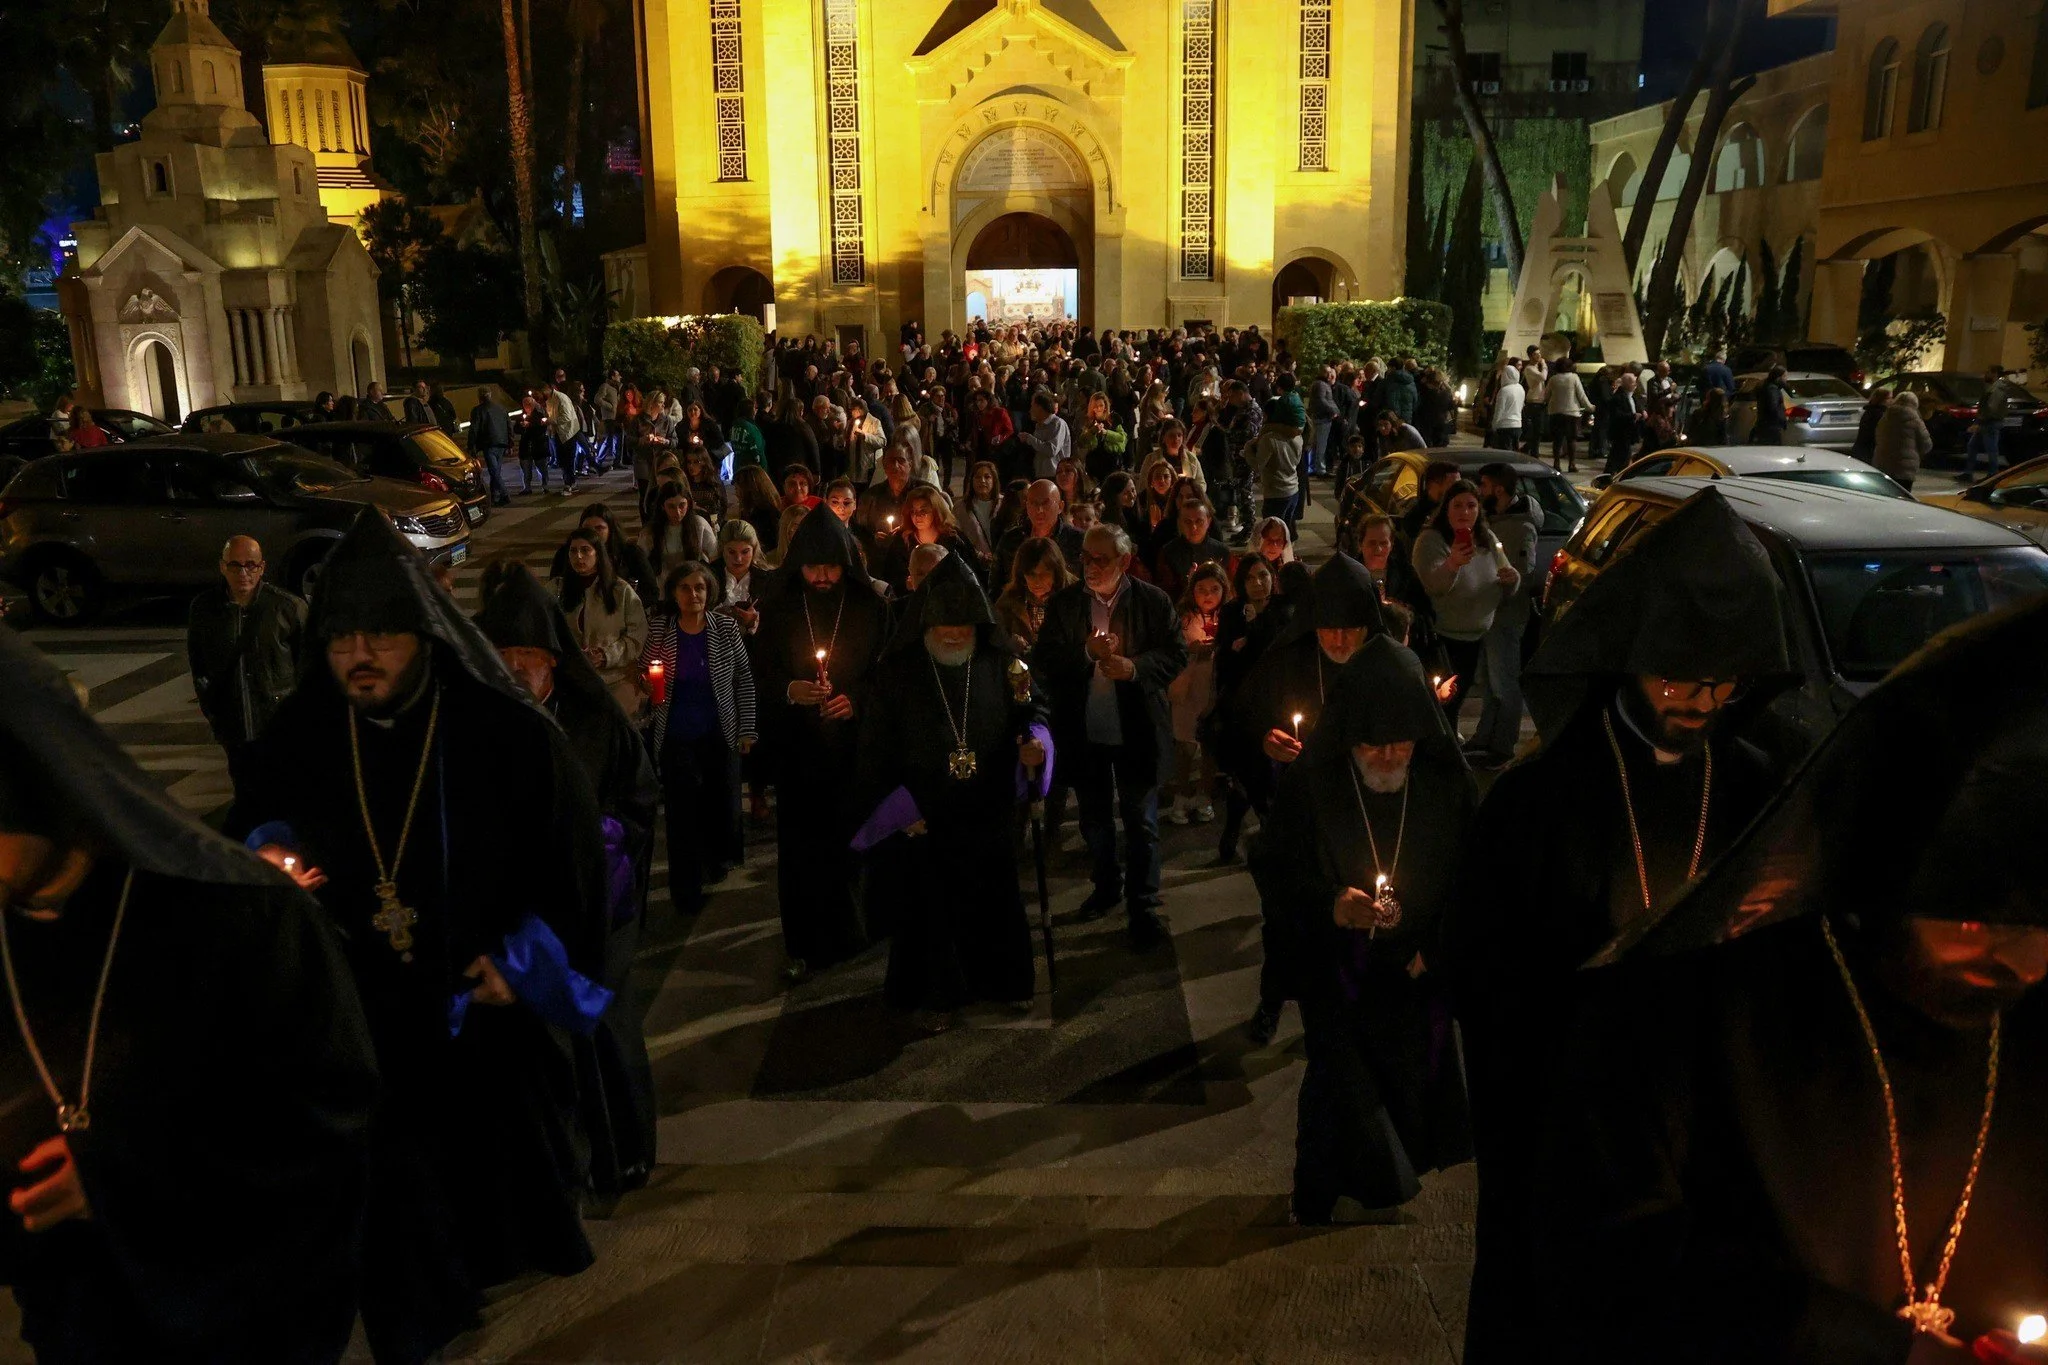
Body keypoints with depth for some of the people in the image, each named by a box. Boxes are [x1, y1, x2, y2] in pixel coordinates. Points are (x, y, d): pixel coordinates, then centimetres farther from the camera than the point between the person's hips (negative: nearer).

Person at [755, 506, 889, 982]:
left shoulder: (871, 608, -2)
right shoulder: (779, 609, 2)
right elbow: (761, 671, 5)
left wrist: (857, 699, -17)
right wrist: (787, 690, -16)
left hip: (854, 743, -1)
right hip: (797, 744, 1)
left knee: (851, 840, 5)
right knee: (799, 846, 4)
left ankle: (846, 934, 23)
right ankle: (804, 945, 16)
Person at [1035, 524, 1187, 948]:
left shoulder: (1154, 601, -7)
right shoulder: (1064, 603, -2)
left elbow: (1176, 655, -6)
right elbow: (1044, 659, -6)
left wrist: (1136, 667, -23)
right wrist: (1087, 651, -23)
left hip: (1137, 732, -3)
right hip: (1084, 733, 3)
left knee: (1141, 822, 6)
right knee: (1094, 818, 19)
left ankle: (1143, 907, 19)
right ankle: (1107, 884, 41)